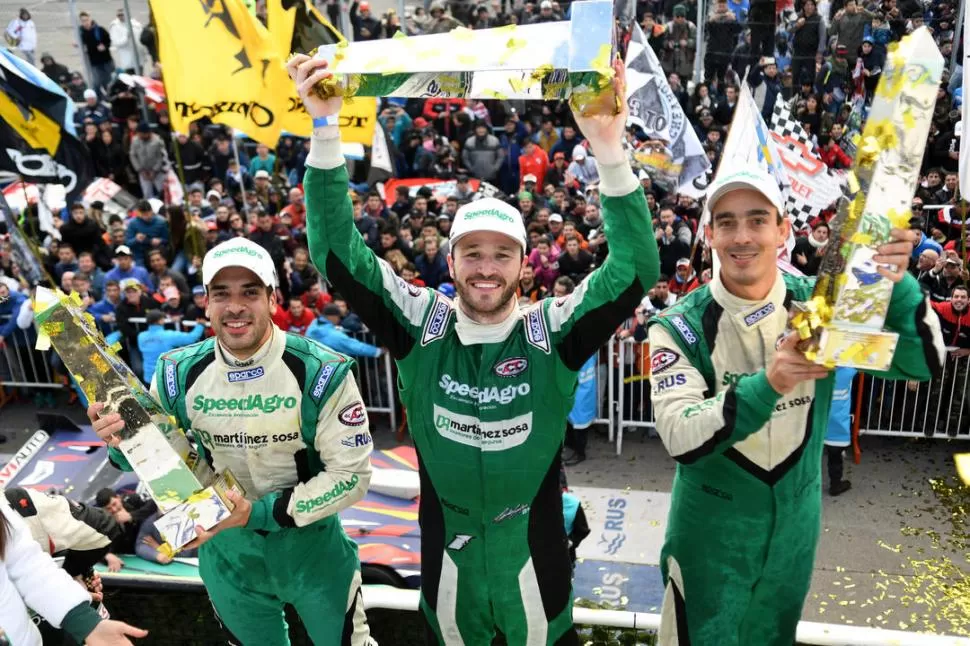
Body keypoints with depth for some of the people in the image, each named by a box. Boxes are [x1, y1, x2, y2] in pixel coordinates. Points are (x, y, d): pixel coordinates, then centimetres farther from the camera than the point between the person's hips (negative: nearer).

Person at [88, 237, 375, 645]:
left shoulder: (321, 371, -23)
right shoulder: (179, 375, -12)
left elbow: (351, 475, -19)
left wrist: (260, 512, -24)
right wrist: (122, 446, -20)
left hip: (311, 545, -2)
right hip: (226, 549, 3)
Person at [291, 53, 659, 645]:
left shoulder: (553, 332, -16)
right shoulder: (422, 326, -12)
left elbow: (635, 271, -27)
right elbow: (339, 256, -18)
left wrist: (610, 153, -40)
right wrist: (325, 130, -28)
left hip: (535, 556, -1)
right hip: (446, 555, 2)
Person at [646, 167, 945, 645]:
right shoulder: (680, 326, -18)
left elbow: (921, 364, -16)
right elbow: (680, 437, -27)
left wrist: (897, 285, -35)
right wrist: (765, 385, -41)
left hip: (794, 524, 3)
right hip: (710, 531, -3)